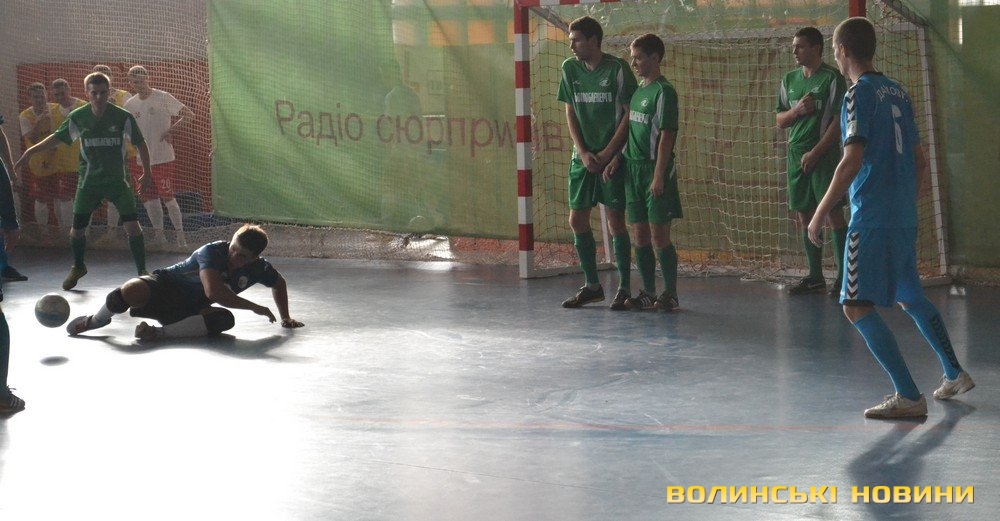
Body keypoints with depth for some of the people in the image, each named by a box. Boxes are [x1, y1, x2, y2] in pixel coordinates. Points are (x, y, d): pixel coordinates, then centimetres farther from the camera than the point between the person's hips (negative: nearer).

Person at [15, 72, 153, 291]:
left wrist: (147, 172, -1)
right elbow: (57, 138, 8)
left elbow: (140, 143, 0)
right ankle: (78, 267, 31)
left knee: (132, 224, -14)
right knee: (78, 227, 4)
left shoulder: (123, 117, -11)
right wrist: (31, 151, 4)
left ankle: (142, 271, 0)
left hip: (118, 180, -2)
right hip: (89, 180, 2)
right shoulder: (78, 117, -5)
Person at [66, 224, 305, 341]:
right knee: (131, 291, -36)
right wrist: (255, 307, -28)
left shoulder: (258, 268, -4)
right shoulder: (212, 252, -21)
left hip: (190, 310, 4)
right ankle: (95, 320, -1)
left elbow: (279, 283, 21)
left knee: (225, 319, -29)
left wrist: (285, 317, 19)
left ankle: (159, 332, -35)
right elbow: (214, 292, -35)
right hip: (165, 285, -4)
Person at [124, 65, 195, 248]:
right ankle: (159, 236, 18)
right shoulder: (130, 104, 9)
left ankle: (180, 235, -1)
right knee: (149, 199, 7)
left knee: (167, 196, -9)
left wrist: (171, 130, -18)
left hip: (162, 158, -6)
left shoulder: (163, 98, -8)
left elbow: (189, 115, -9)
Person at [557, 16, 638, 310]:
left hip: (612, 157, -5)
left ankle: (624, 288, 6)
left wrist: (607, 154, -11)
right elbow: (570, 113, 8)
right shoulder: (570, 68, 5)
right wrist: (583, 153, -3)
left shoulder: (617, 68, -9)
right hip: (582, 157, 5)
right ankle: (592, 286, 18)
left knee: (616, 221, -3)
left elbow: (629, 115, -8)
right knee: (577, 220, 5)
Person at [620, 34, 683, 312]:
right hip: (633, 169, 8)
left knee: (659, 235, -5)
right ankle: (648, 292, 17)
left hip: (654, 169, -8)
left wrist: (659, 175, -18)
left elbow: (666, 135, -14)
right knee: (640, 235, 10)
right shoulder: (637, 90, 14)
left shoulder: (663, 91, -10)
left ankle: (670, 294, 3)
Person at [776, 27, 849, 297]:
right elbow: (779, 120, 16)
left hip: (824, 154, -6)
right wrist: (797, 110, -6)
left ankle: (843, 275, -4)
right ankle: (815, 277, 15)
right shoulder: (789, 80, 14)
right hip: (796, 154, 6)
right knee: (804, 215, 8)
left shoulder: (832, 78, -6)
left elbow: (839, 121, -11)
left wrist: (815, 152, -15)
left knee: (833, 213, -7)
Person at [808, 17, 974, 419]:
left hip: (871, 219, -9)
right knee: (911, 298, 24)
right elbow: (921, 164, 18)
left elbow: (851, 162, -18)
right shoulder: (897, 93, 14)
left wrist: (820, 214, -13)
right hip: (903, 218, 9)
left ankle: (909, 397, -13)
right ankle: (954, 375, 35)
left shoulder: (860, 93, -10)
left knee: (856, 306, -8)